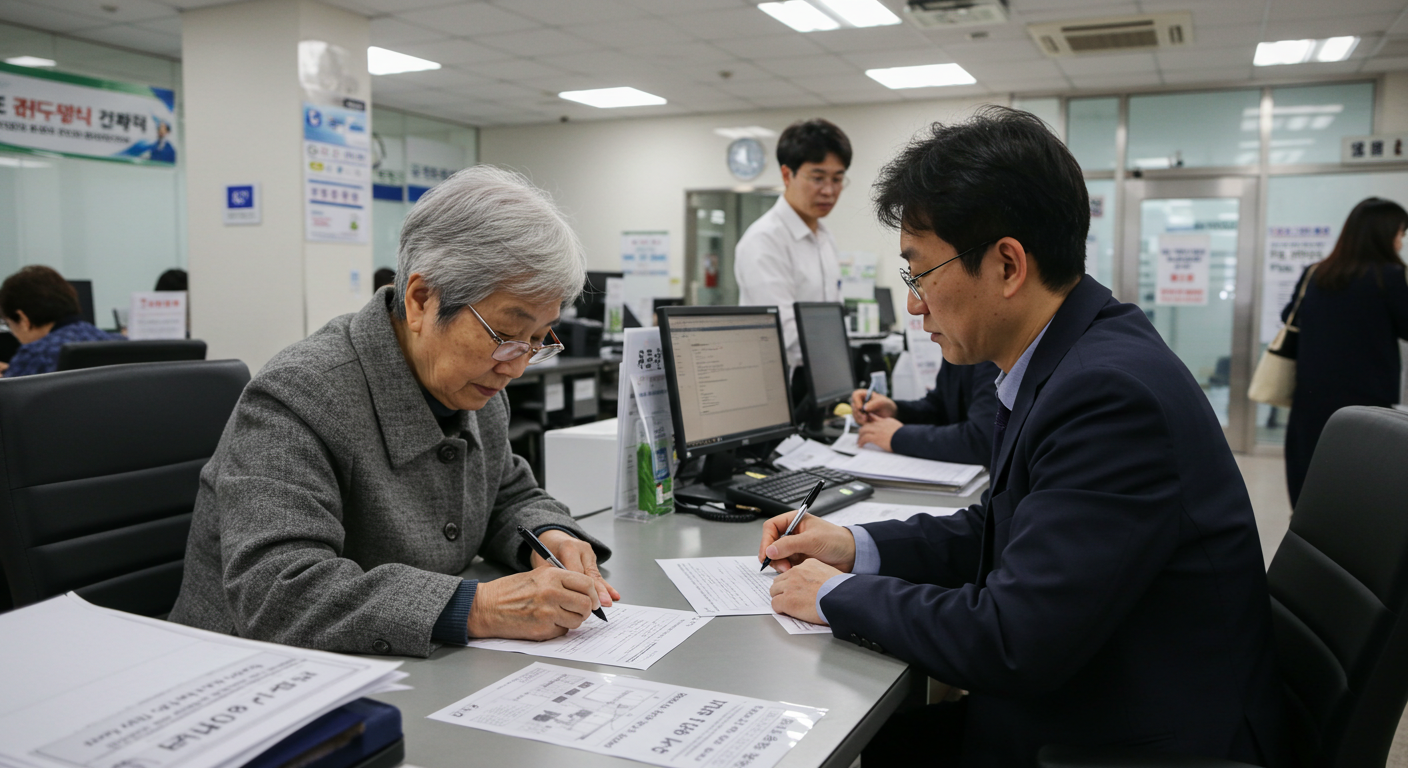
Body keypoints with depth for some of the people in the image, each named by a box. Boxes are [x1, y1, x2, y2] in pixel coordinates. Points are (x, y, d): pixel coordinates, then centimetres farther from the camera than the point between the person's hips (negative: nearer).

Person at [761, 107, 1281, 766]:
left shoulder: (1110, 391, -28)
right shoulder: (1061, 360, 2)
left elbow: (1013, 643, -29)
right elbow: (1001, 529, 13)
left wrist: (840, 597, -15)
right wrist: (857, 547, 2)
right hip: (1066, 700, 8)